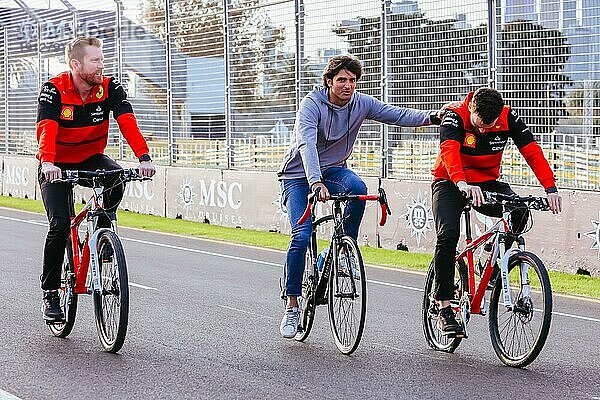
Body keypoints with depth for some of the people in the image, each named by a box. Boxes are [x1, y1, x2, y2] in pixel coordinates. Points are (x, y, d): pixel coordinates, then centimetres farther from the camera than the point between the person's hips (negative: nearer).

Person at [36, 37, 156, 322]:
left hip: (91, 159, 2)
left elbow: (127, 123, -25)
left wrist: (143, 157, -42)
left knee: (116, 180, -31)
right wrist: (48, 162, -53)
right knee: (59, 225, -18)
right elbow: (46, 128, -34)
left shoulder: (110, 88, -13)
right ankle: (49, 294, -1)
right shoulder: (54, 89, -20)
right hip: (57, 166, -2)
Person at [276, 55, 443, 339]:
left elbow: (398, 115, -9)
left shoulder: (361, 104, -6)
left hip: (332, 169, 4)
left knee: (358, 188, -32)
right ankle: (291, 306, -7)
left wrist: (432, 117, -27)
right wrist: (316, 182, -50)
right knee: (301, 236, -19)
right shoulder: (311, 104, -22)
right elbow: (307, 144, -35)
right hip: (299, 174, -4)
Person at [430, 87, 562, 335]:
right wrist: (462, 183, -59)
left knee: (519, 213, -26)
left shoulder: (509, 118, -14)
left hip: (486, 183, 3)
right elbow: (449, 151, -40)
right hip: (450, 183, -3)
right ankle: (444, 308, -15)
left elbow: (532, 151, -19)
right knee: (448, 236, -25)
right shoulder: (455, 116, -23)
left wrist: (551, 189, -33)